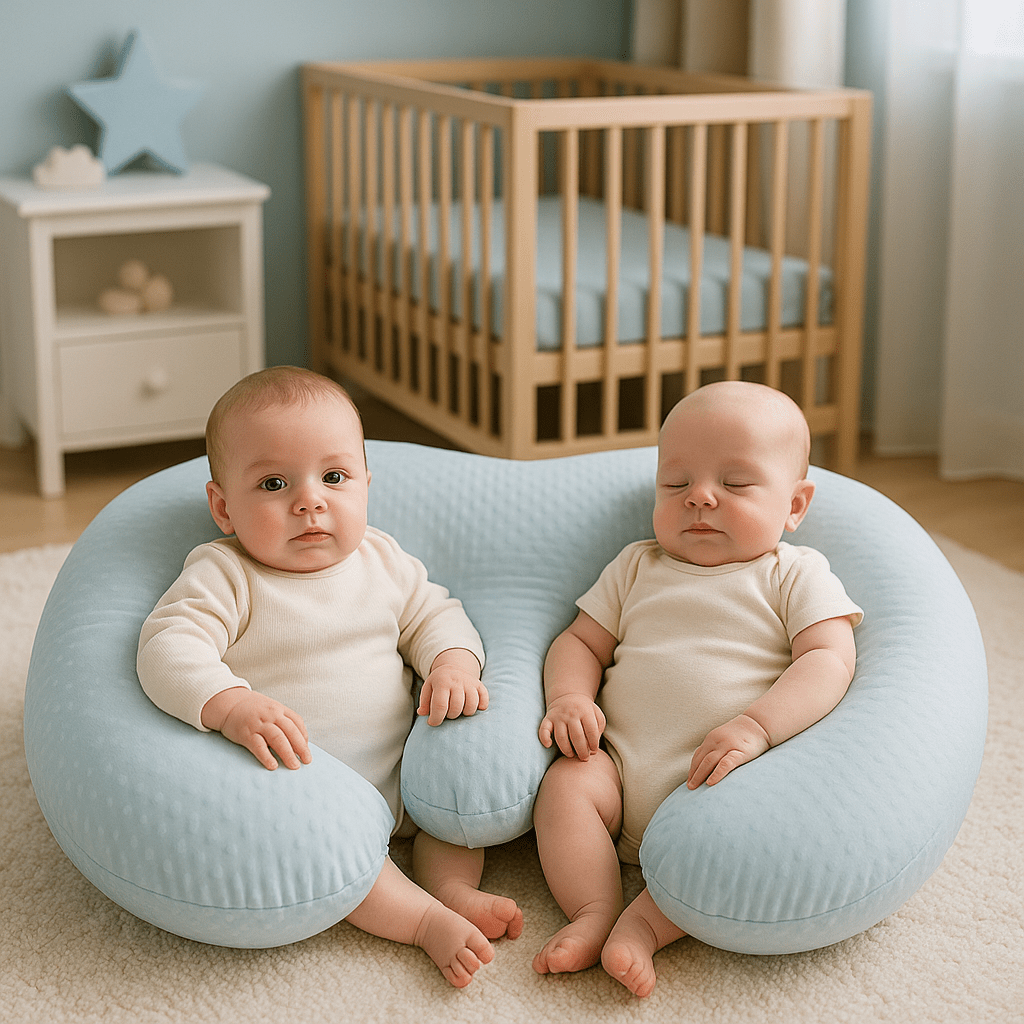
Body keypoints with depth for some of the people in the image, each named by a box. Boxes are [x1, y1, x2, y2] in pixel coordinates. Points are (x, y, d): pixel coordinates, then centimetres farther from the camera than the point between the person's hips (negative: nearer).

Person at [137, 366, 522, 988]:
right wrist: (232, 706, -40)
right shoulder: (222, 576, -12)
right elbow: (168, 647, -23)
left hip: (399, 769, 6)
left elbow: (433, 615, 12)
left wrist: (454, 664, -12)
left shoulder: (382, 560, 4)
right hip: (296, 778, -6)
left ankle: (454, 884, -7)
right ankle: (429, 920, -27)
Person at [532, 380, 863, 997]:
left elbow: (829, 659, -7)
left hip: (724, 783, -3)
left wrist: (755, 726, -24)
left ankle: (645, 923, -30)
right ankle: (594, 912, -22)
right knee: (566, 784, -24)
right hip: (621, 767, 3)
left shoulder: (797, 575, 6)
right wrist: (569, 698, -6)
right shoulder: (638, 569, 18)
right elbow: (581, 641, 18)